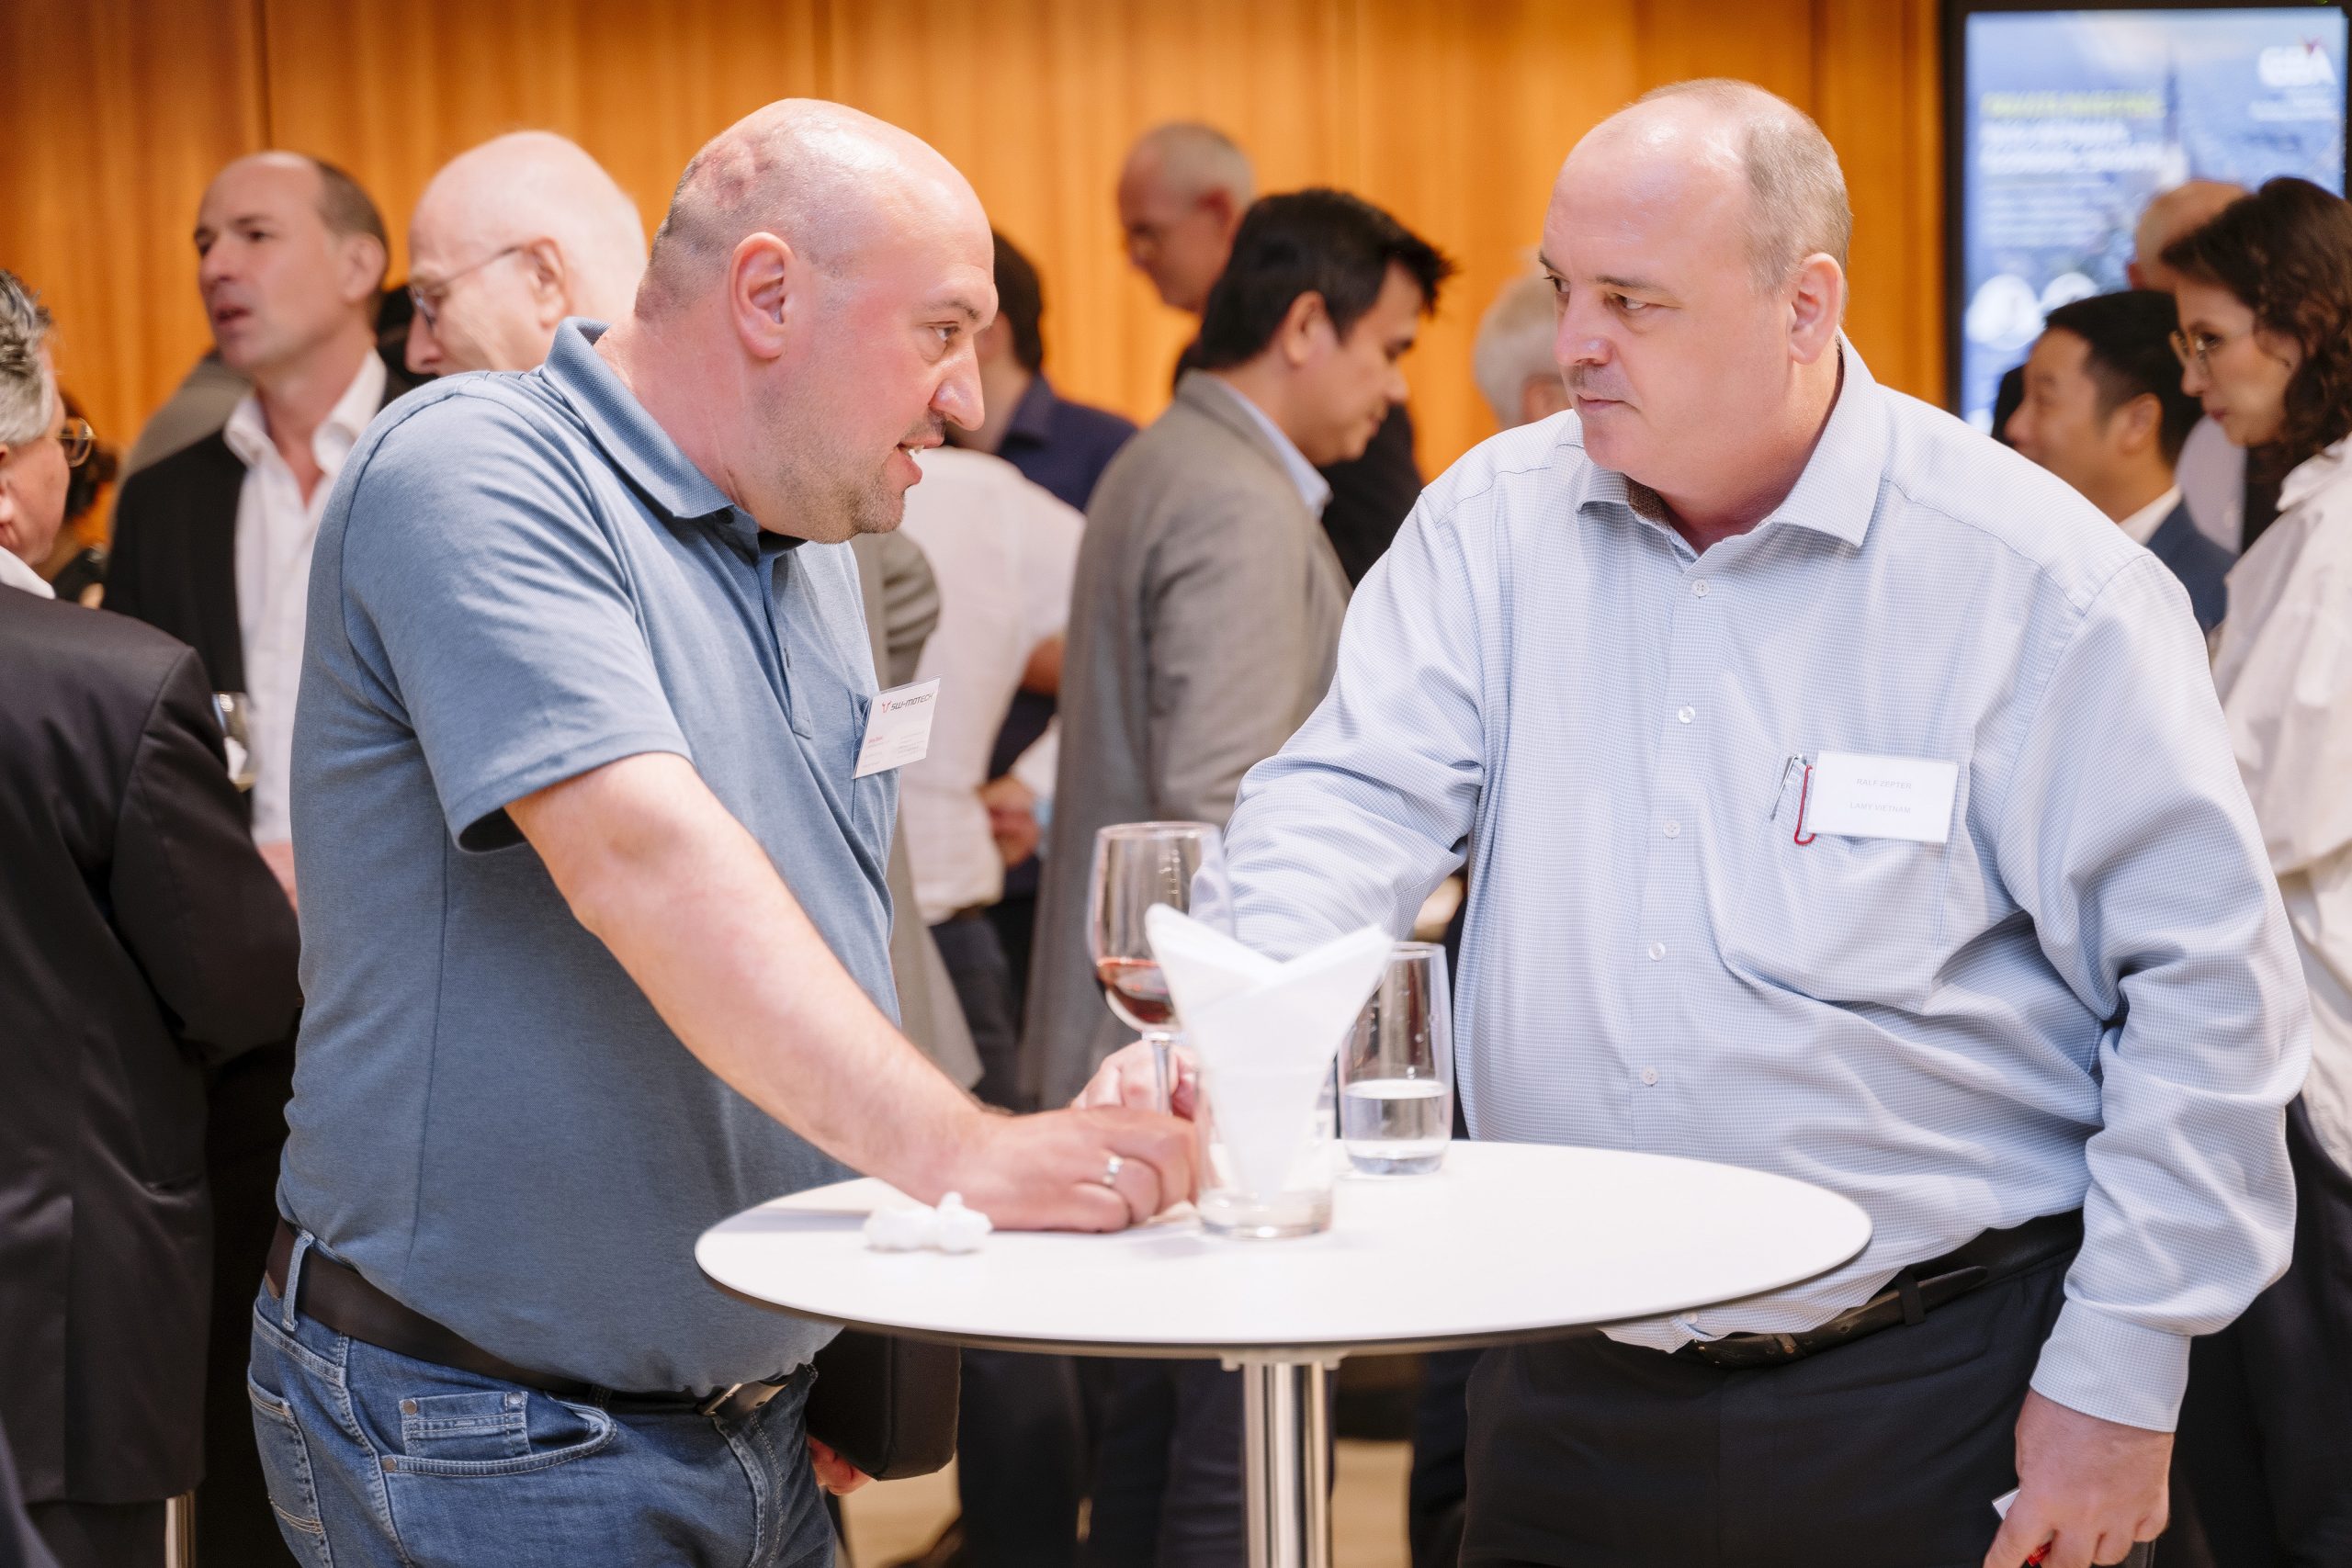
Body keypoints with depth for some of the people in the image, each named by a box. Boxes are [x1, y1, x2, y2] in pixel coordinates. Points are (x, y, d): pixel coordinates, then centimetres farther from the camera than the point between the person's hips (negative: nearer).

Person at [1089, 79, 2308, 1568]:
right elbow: (1354, 800, -6)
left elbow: (2204, 977, -6)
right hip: (1565, 1379, 4)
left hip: (1924, 1389, -3)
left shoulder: (2040, 579, -9)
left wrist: (2123, 1379, -8)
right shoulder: (1494, 522, 3)